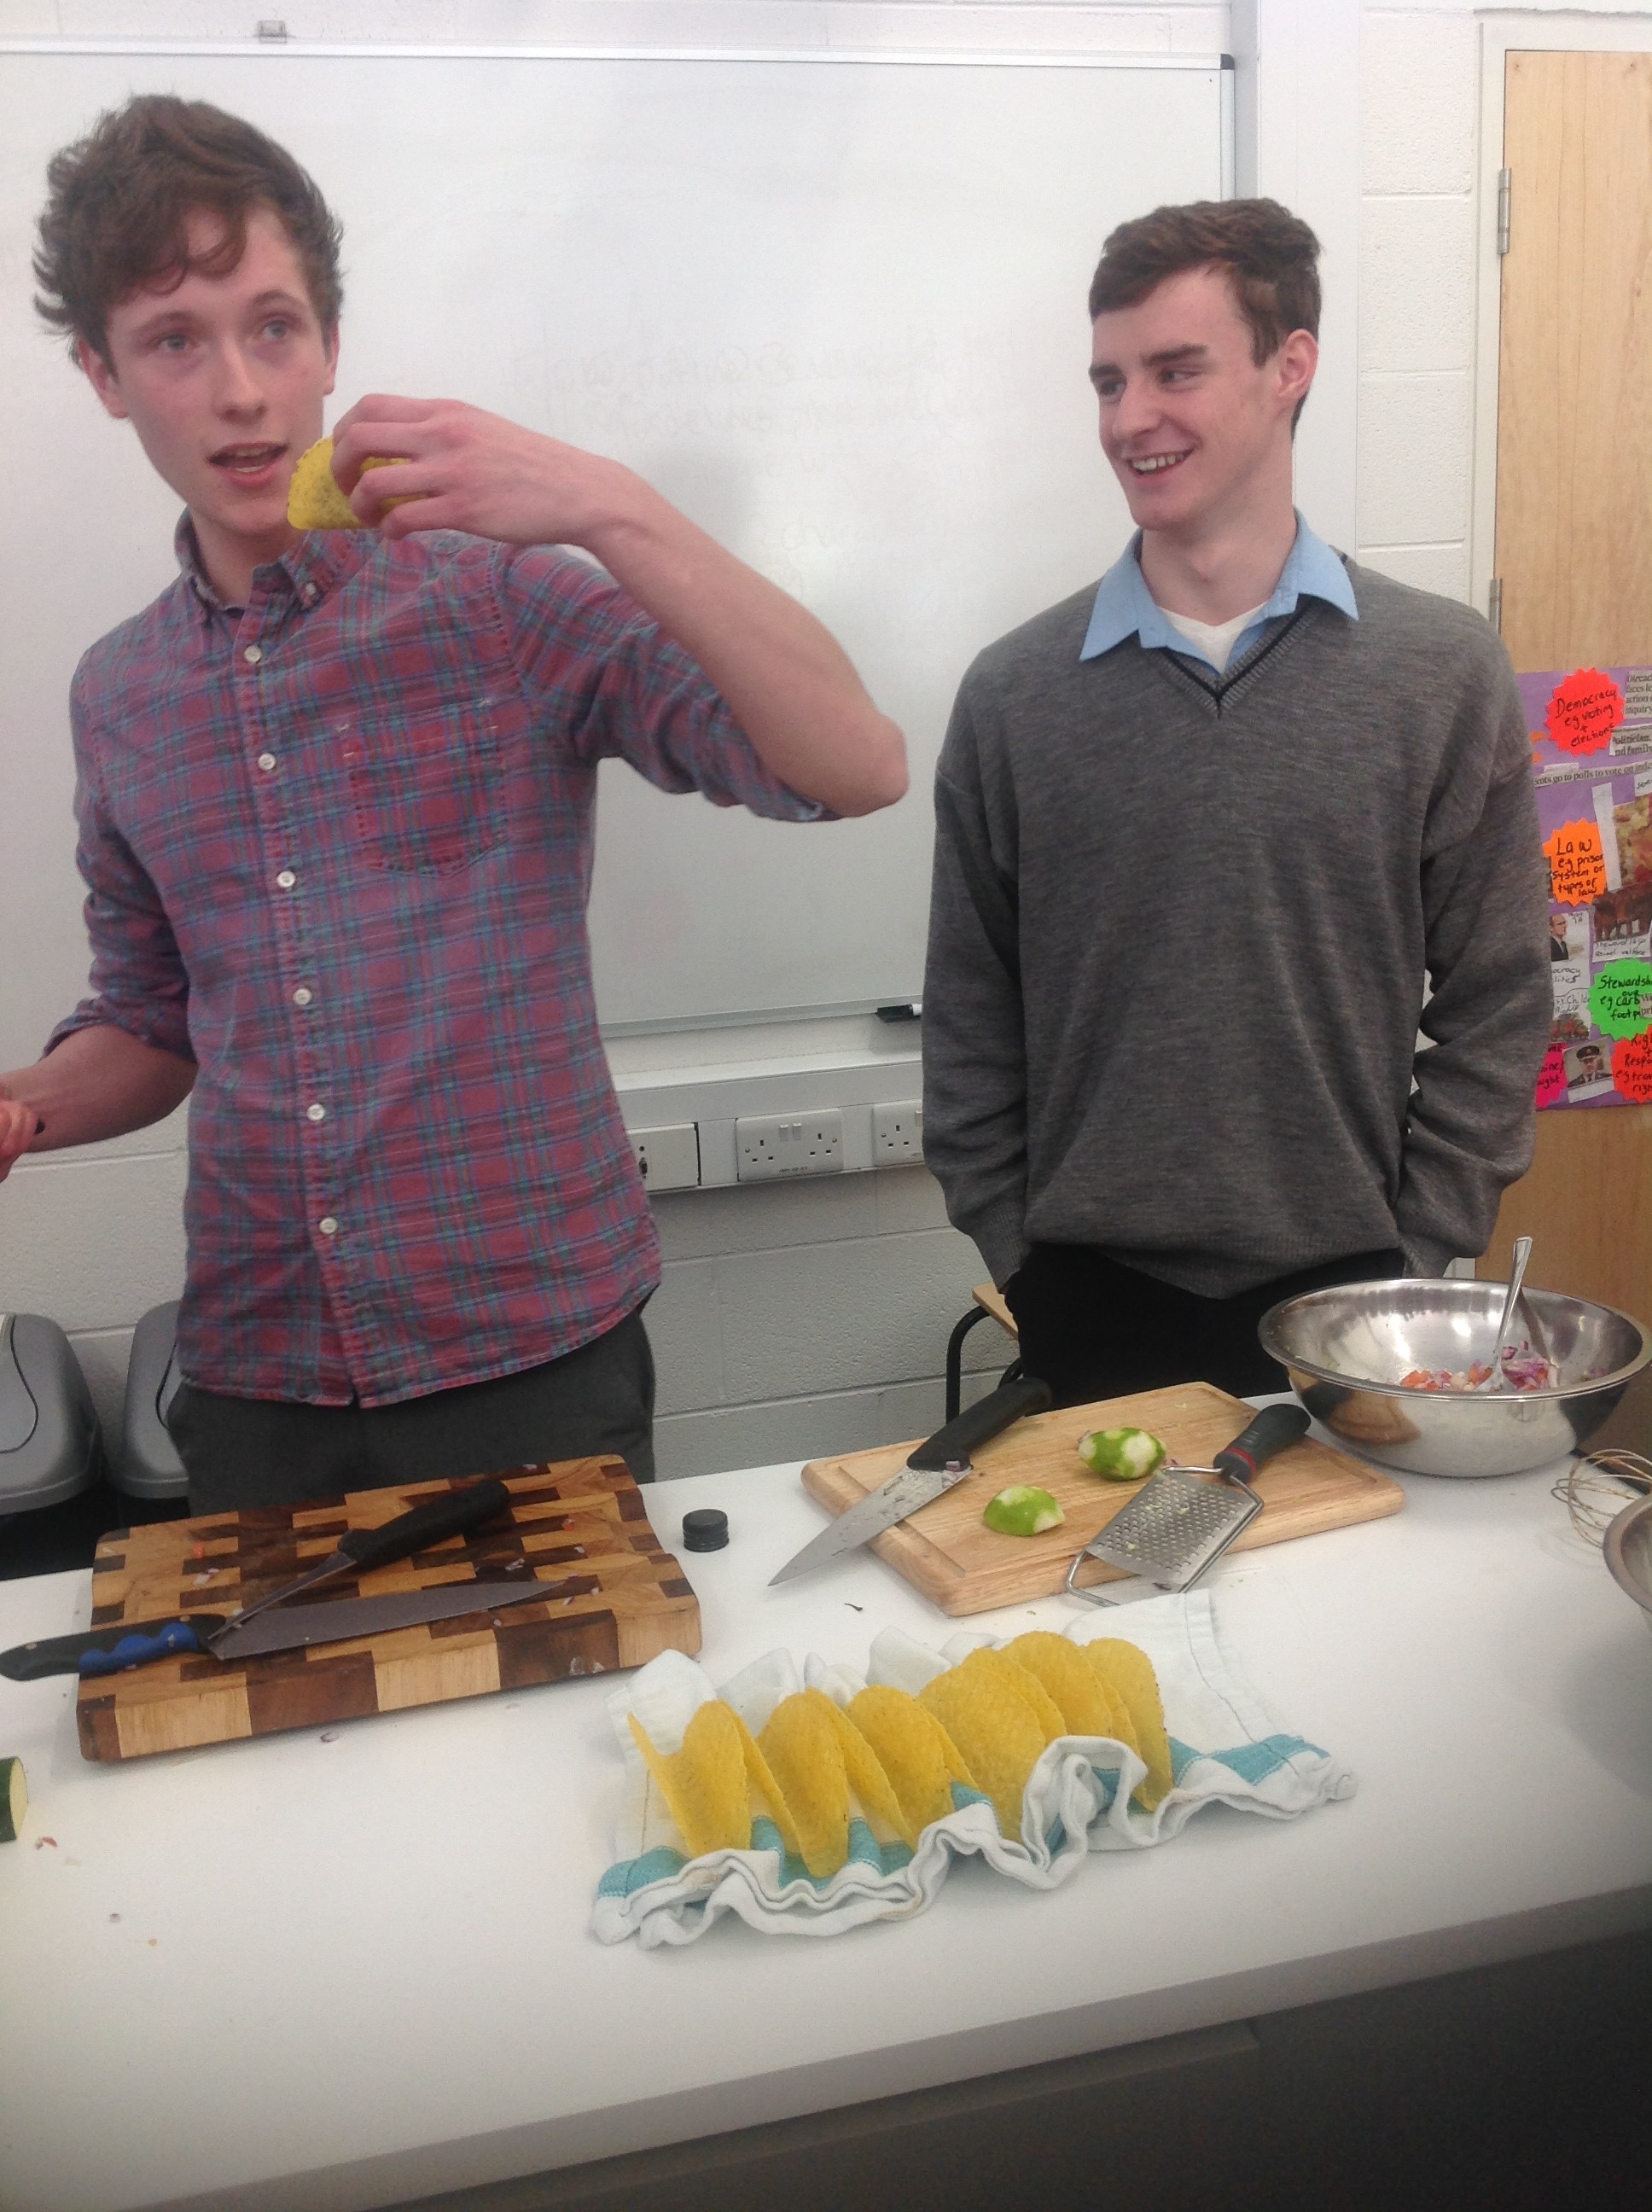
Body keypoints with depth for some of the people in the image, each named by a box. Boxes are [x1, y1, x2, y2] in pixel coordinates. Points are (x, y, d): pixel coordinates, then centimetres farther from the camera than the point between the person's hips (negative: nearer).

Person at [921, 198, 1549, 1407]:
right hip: (1092, 1306, 0)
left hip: (1342, 1292, 0)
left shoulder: (1444, 670, -1)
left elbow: (1495, 1007, 1)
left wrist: (1416, 1259, -4)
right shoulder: (1015, 692, 0)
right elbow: (971, 1025, 4)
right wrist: (1016, 1259, -1)